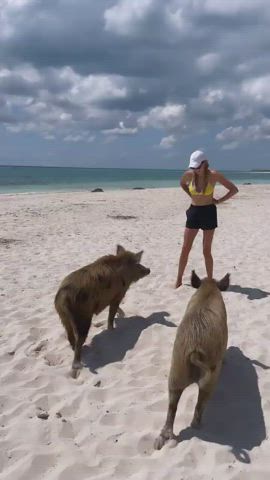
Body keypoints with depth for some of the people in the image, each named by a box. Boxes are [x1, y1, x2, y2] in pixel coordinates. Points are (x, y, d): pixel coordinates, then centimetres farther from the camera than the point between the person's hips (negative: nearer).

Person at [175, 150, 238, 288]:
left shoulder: (214, 175, -13)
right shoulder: (189, 174, -6)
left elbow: (234, 189, -5)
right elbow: (182, 183, 19)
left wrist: (219, 201, -7)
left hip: (208, 212, -3)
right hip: (193, 212, 3)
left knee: (206, 250, 1)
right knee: (185, 249, 3)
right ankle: (179, 279, 15)